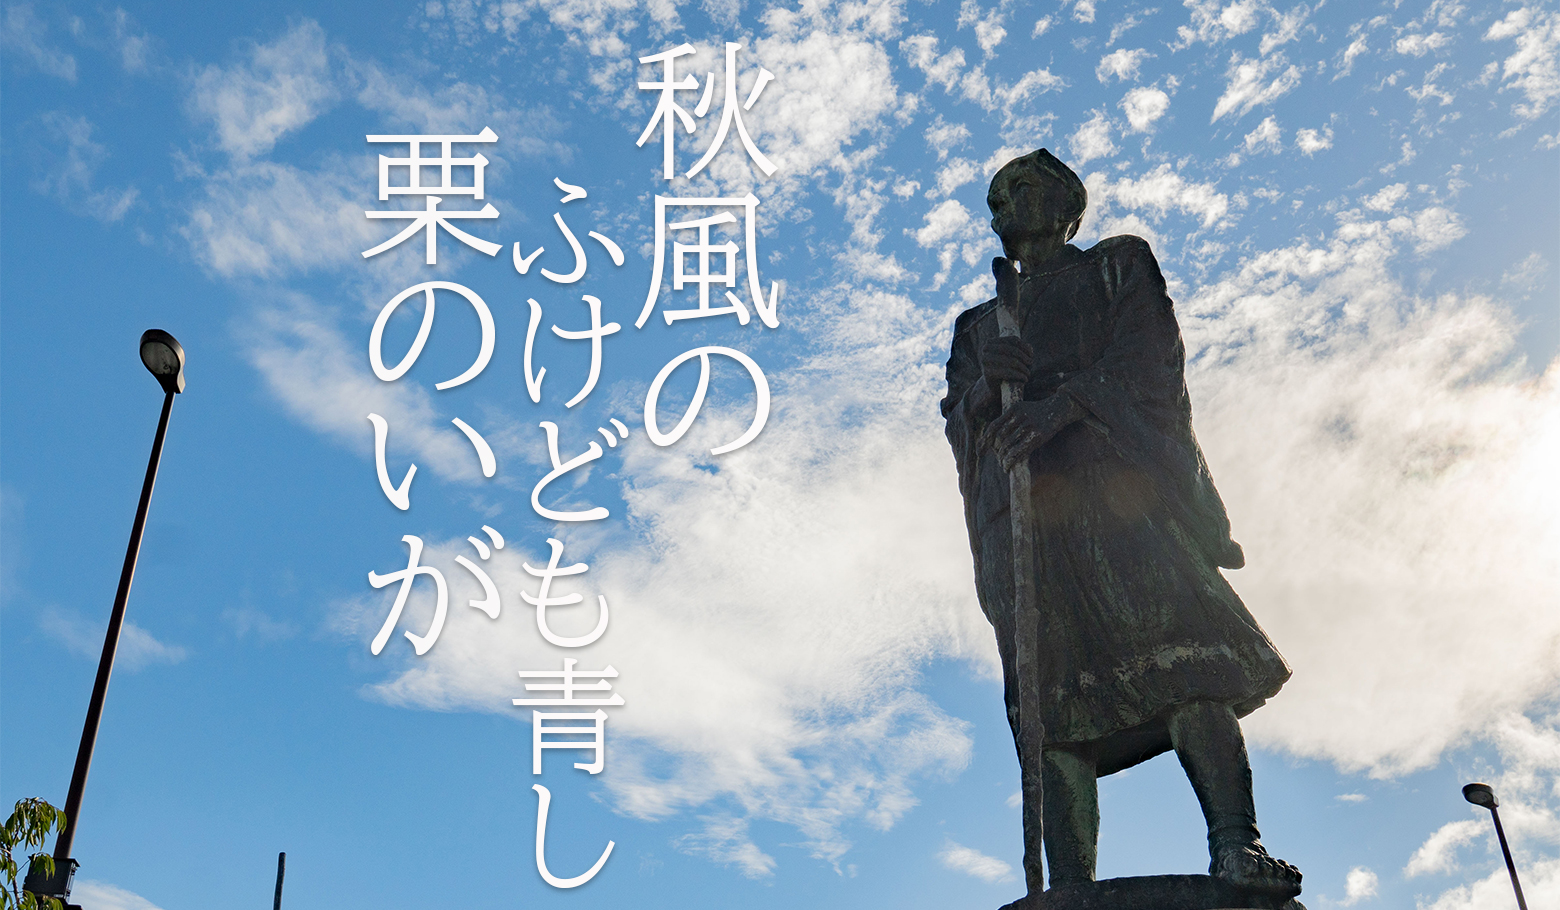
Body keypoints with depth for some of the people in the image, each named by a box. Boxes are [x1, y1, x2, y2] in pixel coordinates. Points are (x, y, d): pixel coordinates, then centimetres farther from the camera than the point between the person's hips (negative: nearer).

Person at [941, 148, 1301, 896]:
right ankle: (1070, 890, -19)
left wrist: (1064, 401, -12)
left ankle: (1234, 847, -31)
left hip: (1120, 482, -2)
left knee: (1180, 652, -23)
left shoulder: (1117, 266, 25)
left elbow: (1148, 355, 6)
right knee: (1054, 695, -12)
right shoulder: (978, 324, 35)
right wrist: (985, 383, -5)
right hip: (1026, 512, 3)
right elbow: (957, 418, 19)